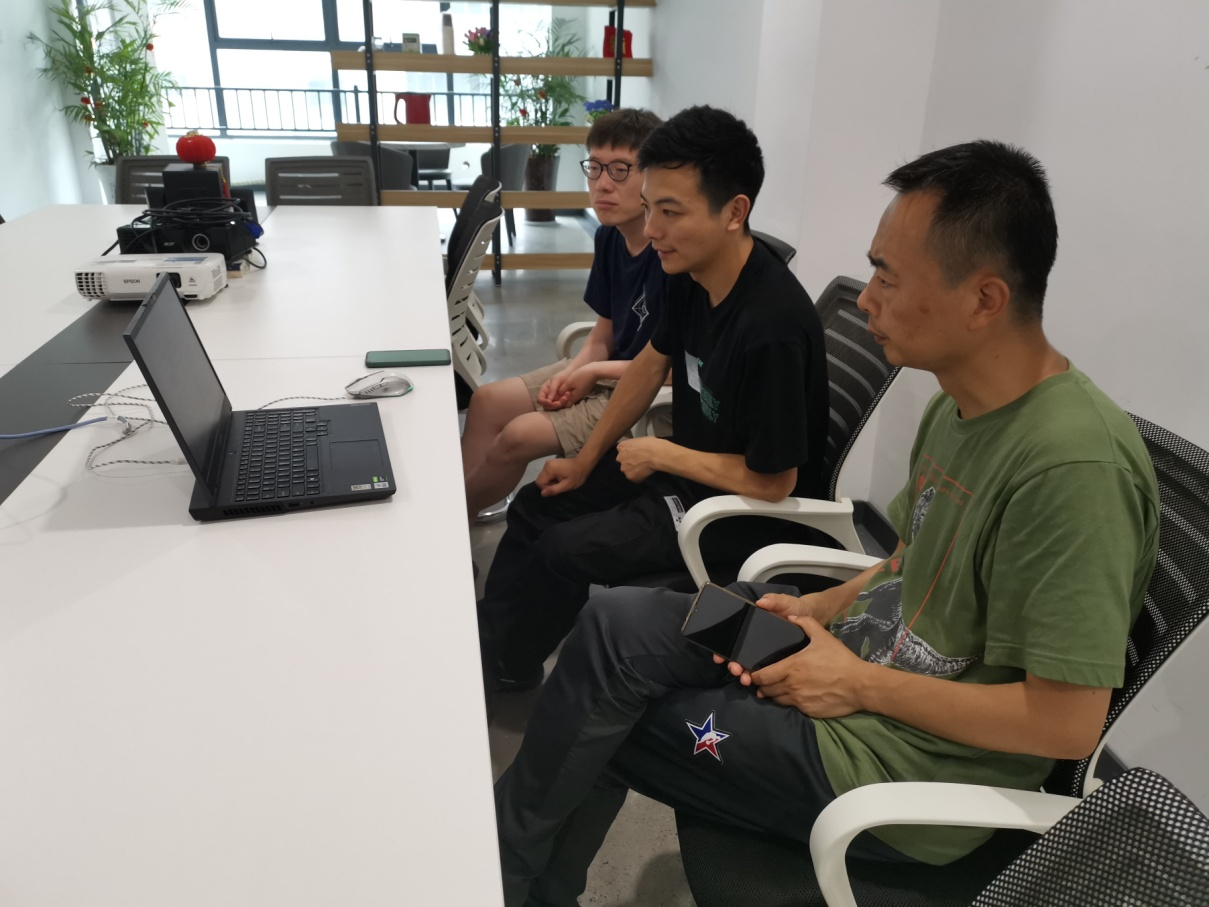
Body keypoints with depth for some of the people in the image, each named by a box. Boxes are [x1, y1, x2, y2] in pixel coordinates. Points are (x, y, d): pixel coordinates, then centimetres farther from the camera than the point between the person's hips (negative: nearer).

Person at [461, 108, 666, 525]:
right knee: (487, 401, 2)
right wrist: (570, 375, -12)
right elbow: (603, 339, 7)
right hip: (607, 373, 9)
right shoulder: (609, 236, 0)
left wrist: (595, 372, -17)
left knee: (520, 435, -17)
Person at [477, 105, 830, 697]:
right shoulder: (691, 273, -8)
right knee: (536, 505, 10)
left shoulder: (772, 326, -34)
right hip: (686, 462, 9)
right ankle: (484, 640, 25)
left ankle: (502, 670, 14)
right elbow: (652, 361, 8)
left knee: (563, 552, -15)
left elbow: (772, 482, -27)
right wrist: (586, 462, 13)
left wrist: (661, 455, -15)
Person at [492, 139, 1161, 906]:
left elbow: (1068, 723, -25)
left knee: (602, 722, -9)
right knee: (619, 625, -4)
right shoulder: (961, 406, 1)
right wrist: (817, 609, -3)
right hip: (863, 654, 8)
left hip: (909, 765, -8)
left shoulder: (1074, 466, -27)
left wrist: (861, 683, -17)